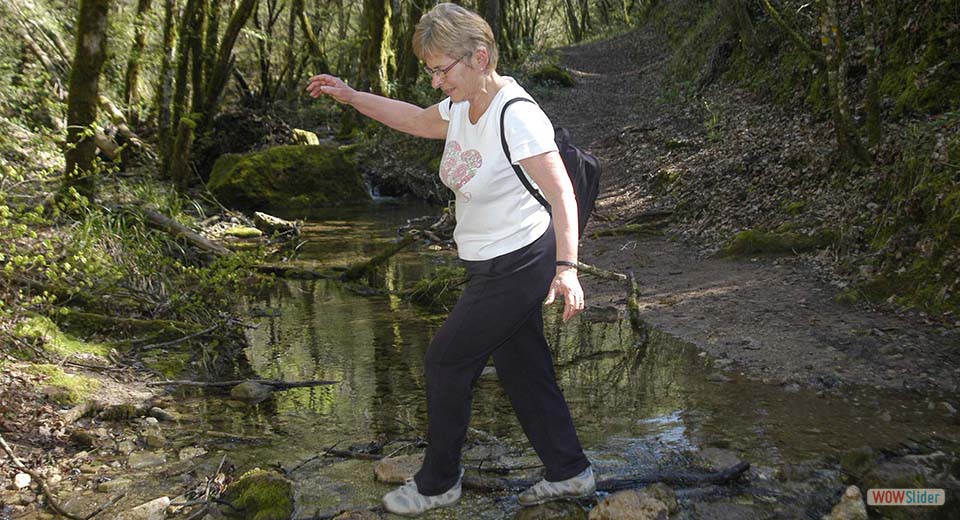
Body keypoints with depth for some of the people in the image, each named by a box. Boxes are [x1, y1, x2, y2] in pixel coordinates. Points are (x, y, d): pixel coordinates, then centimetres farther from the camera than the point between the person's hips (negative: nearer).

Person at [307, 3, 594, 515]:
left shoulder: (515, 116, -25)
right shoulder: (463, 105, 3)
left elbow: (562, 195, -26)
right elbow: (418, 120, 23)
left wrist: (566, 268, -33)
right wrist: (351, 97, 19)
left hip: (517, 267, -9)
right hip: (496, 265, 9)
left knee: (446, 360, 3)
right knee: (523, 368, 16)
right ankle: (569, 472, 30)